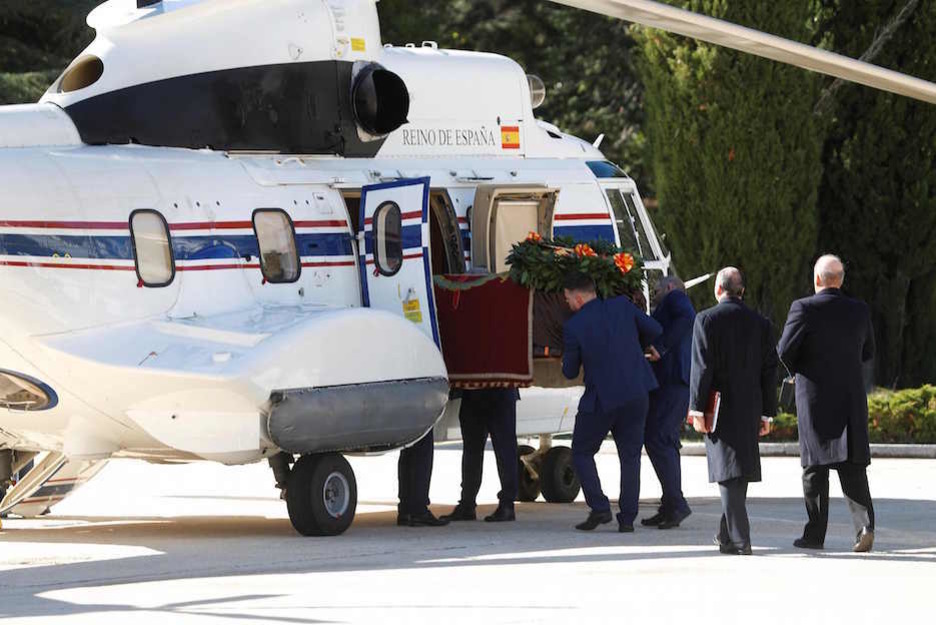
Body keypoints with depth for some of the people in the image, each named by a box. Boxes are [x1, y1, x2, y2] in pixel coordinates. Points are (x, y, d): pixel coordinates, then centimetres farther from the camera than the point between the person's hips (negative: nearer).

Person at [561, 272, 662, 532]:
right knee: (630, 456, 13)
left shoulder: (573, 327, -11)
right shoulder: (622, 306, -2)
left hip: (600, 399, -4)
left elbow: (570, 372, -2)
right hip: (635, 397, 4)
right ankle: (627, 518, 7)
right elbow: (655, 331, 8)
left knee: (581, 453, 14)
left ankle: (599, 507, -2)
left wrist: (567, 360, 21)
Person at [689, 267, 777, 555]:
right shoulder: (761, 323, 5)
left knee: (729, 471, -6)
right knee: (739, 472, 16)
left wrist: (697, 410, -9)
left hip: (719, 407, -4)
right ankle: (728, 534, 25)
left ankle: (739, 539, -12)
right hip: (749, 408, 4)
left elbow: (702, 368, -12)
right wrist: (766, 413, 12)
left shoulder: (706, 320, -7)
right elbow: (769, 372, 6)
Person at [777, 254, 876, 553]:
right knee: (853, 465, 3)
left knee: (815, 466, 5)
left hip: (815, 397, -3)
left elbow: (784, 351, -10)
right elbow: (867, 352, 14)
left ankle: (815, 533, 9)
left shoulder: (804, 309, -10)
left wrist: (797, 369, 10)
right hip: (852, 399, 3)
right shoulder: (859, 310, 4)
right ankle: (864, 522, -16)